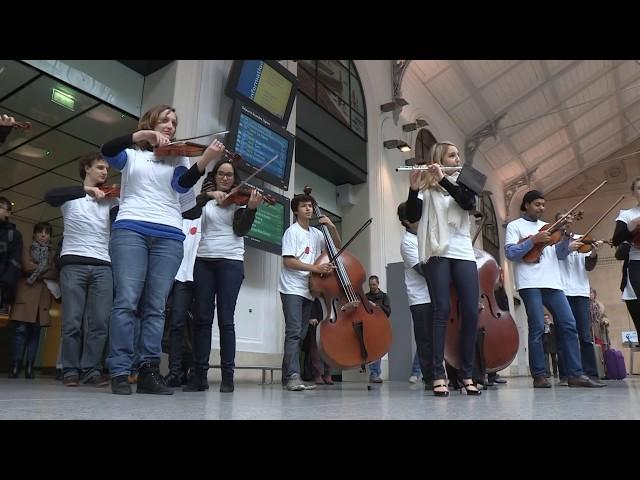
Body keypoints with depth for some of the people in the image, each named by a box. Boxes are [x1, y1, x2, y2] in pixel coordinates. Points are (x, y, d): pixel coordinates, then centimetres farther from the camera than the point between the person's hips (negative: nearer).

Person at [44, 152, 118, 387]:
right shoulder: (72, 195, 10)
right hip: (73, 262, -2)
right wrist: (85, 190, -20)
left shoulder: (110, 199, 17)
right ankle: (70, 370, 7)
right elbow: (49, 196, -11)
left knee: (100, 322, -4)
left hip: (103, 265, 2)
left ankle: (91, 370, 4)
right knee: (72, 321, -2)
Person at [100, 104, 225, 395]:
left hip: (169, 236, 2)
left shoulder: (178, 158, 18)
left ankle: (149, 371, 1)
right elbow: (107, 151, -5)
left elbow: (183, 185, -2)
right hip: (130, 230, -1)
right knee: (127, 301, -10)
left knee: (156, 306, -1)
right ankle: (119, 371, -4)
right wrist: (144, 135, -14)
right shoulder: (131, 154, 16)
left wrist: (205, 160, -20)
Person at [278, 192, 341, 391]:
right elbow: (288, 261, -12)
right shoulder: (292, 231, -4)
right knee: (294, 331, -15)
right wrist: (315, 267, -20)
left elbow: (337, 246, 20)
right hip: (292, 288, -6)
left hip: (308, 290, 7)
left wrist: (332, 227, 4)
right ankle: (293, 376, -15)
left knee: (301, 334, 5)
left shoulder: (316, 233, 14)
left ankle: (288, 378, 11)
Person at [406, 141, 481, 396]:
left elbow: (469, 203, -5)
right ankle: (438, 376, -5)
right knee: (442, 311, -9)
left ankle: (467, 375, 9)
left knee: (471, 313, -3)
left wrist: (444, 179, -11)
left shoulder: (463, 184, 18)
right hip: (438, 254, -3)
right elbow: (412, 216, -5)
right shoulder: (427, 188, 9)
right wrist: (414, 188, -17)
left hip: (464, 254, 3)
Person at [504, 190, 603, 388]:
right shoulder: (514, 226, 7)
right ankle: (539, 376, -1)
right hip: (530, 283, -6)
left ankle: (575, 374, 3)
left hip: (552, 282, 6)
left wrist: (566, 236, 0)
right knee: (537, 328, -8)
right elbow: (510, 253, -7)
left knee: (568, 325, -1)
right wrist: (533, 240, -14)